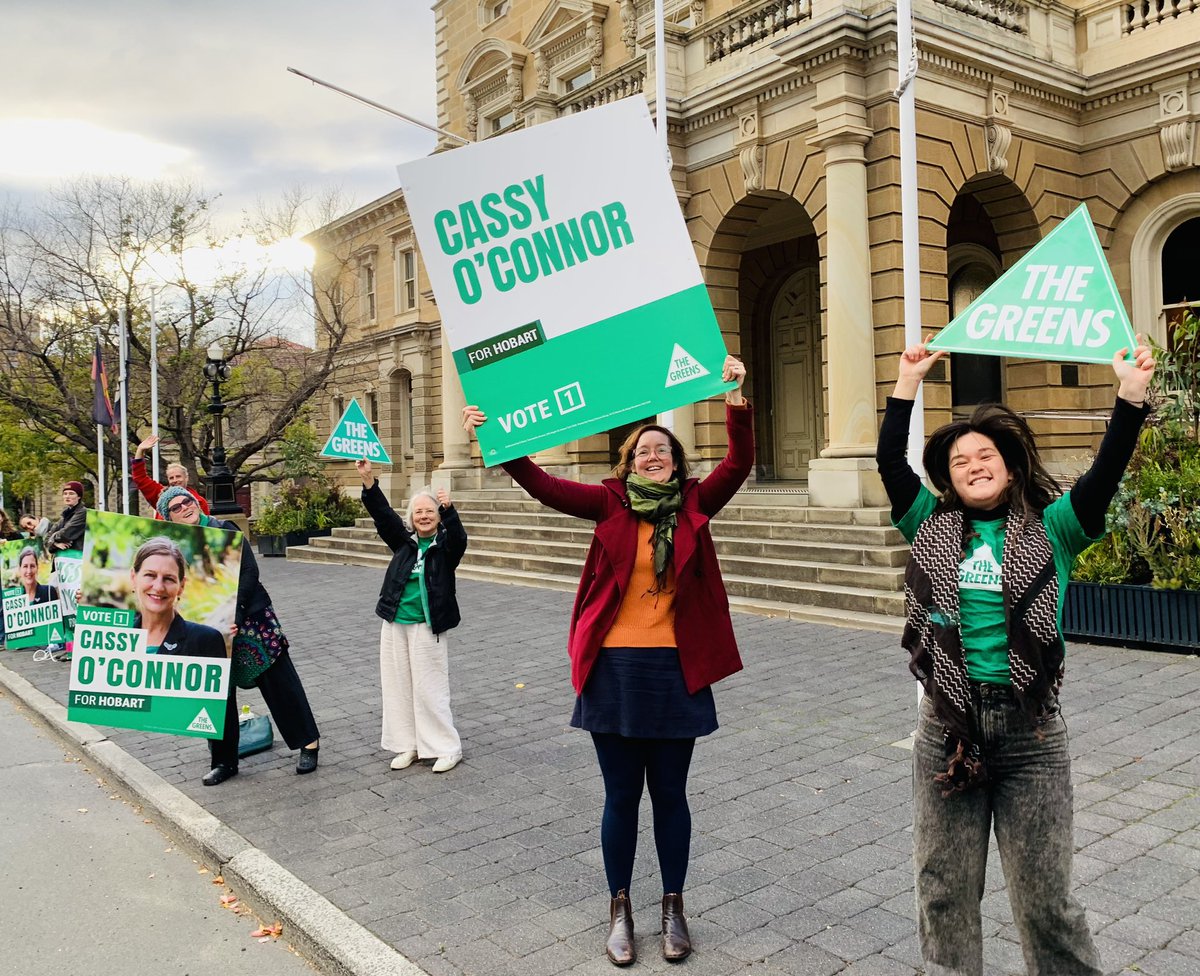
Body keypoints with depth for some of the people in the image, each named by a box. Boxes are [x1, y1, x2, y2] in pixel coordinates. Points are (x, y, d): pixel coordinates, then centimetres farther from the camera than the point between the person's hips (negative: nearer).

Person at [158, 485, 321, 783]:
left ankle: (308, 742, 15)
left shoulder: (224, 530, -7)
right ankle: (225, 761, 23)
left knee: (279, 681, 1)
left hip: (250, 618, -3)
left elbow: (249, 572, -12)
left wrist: (234, 614, -19)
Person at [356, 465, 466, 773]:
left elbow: (459, 538, -24)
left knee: (429, 689, -2)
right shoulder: (404, 541, 6)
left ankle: (447, 748, 10)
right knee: (398, 686, 10)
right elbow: (383, 514, -3)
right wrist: (369, 480, -15)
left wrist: (449, 509, -41)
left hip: (427, 628, -5)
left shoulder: (445, 545, -4)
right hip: (395, 626, 5)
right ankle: (408, 745, 22)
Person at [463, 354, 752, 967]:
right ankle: (620, 910, 29)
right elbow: (542, 485, -6)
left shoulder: (694, 505, 2)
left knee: (669, 794, 13)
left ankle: (673, 908, 30)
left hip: (676, 670, 0)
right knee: (621, 795, 11)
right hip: (615, 668, 0)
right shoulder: (611, 504, 1)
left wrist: (736, 399, -22)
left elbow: (739, 464, -11)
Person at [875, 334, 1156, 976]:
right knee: (944, 889, 13)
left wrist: (1131, 394, -20)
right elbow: (889, 460, 0)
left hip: (1030, 729, -1)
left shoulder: (1050, 529, 2)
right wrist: (909, 380, 0)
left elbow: (1105, 475, -10)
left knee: (1044, 896, 8)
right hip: (948, 725, 2)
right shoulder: (934, 526, 6)